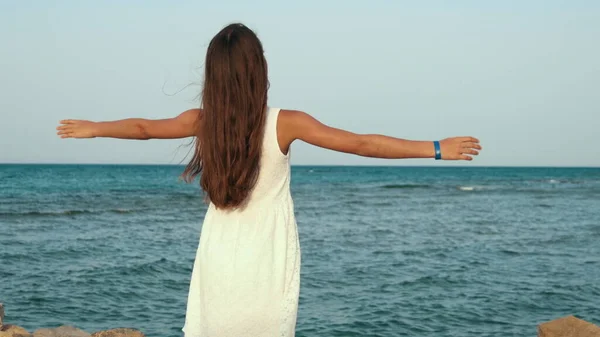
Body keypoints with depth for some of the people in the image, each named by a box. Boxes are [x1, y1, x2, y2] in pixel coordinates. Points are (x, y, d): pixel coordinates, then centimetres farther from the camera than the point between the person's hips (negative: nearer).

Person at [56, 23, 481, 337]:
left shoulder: (202, 122, -4)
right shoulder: (285, 124, -12)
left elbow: (144, 127, 13)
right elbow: (362, 144, -11)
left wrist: (93, 128, 31)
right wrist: (437, 148, -5)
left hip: (220, 267, 2)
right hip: (268, 266, -2)